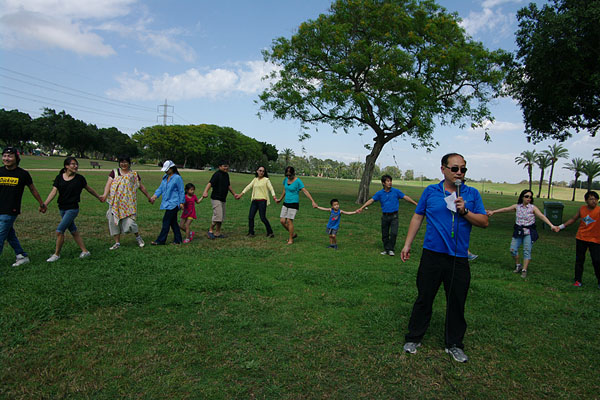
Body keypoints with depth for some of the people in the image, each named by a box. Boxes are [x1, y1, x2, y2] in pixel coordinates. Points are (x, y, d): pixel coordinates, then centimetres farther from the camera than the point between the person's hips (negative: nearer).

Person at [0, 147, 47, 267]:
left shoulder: (23, 174, -3)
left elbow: (33, 190, 8)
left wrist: (41, 204, 16)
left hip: (10, 212, -5)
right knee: (10, 236, 13)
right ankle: (22, 256, 25)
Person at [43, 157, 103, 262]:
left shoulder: (79, 178, -5)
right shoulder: (59, 177, 1)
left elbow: (89, 189, 11)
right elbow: (54, 191, -6)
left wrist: (99, 197, 22)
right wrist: (45, 204, -18)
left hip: (73, 209, -4)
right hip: (62, 208, 4)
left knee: (59, 231, -10)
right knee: (73, 231, 12)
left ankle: (56, 254, 7)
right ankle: (85, 251, 23)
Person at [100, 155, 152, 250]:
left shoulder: (134, 174, 7)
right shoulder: (114, 172, 9)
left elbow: (141, 187, 13)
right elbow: (108, 184, -3)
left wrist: (148, 197, 16)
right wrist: (105, 194, -20)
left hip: (128, 203, -2)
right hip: (115, 202, 2)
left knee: (129, 221, -11)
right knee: (113, 221, 3)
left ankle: (138, 236, 17)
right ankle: (117, 243, 16)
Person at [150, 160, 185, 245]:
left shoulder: (177, 178, -9)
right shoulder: (165, 178, 15)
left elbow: (181, 191, -7)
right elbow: (160, 188, 14)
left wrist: (181, 202, -9)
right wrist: (154, 196, -1)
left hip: (173, 204, -8)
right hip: (167, 203, 8)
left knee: (166, 221, -6)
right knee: (173, 222, 11)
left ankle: (160, 240, -1)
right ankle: (177, 240, 19)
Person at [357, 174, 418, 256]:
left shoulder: (396, 191, -1)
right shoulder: (380, 193, 1)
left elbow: (405, 197, 2)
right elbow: (371, 200, -1)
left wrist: (416, 203, -3)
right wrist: (362, 207, -9)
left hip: (394, 216, -1)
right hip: (385, 216, 2)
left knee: (393, 233, -11)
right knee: (384, 235, 7)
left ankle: (391, 249, 4)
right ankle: (386, 249, 22)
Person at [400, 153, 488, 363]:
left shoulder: (472, 194, 7)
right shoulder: (430, 191, 6)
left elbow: (484, 222, 4)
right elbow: (417, 217, 9)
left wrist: (464, 212, -13)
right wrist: (407, 244, 6)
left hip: (459, 259, 1)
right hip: (432, 254, -1)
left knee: (457, 302, 8)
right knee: (424, 298, 6)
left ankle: (454, 344, 25)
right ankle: (414, 338, 21)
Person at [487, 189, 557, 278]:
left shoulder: (533, 208, -5)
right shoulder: (517, 206, 3)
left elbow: (542, 216, -14)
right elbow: (505, 209, 8)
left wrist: (551, 225, -24)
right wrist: (493, 212, 8)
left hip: (529, 232, -3)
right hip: (518, 231, 3)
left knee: (527, 251, -4)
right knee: (513, 249, -2)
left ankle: (524, 270, 5)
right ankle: (518, 265, 21)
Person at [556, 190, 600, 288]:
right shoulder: (582, 209, 1)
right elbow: (573, 219, 13)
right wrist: (561, 227, 12)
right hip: (581, 238, 4)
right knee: (579, 260, 10)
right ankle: (578, 280, 22)